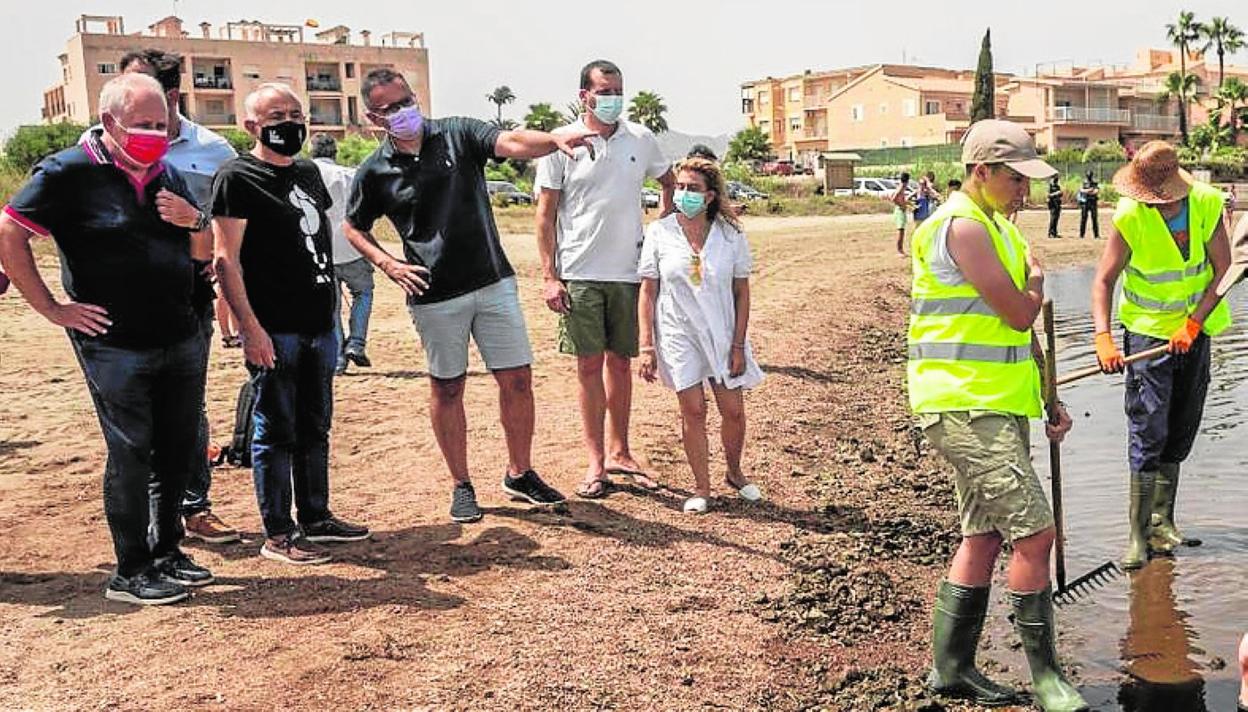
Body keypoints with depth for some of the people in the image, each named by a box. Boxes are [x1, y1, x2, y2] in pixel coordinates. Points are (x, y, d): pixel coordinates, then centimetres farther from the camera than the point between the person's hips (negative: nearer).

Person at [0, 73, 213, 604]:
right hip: (114, 347, -6)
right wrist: (52, 309, -11)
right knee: (131, 455, -1)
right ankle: (131, 571, 11)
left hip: (182, 341, 7)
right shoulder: (69, 173, -7)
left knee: (179, 451, 12)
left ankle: (166, 552, 27)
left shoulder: (168, 174, 13)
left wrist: (189, 221, -2)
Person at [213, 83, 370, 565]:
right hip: (273, 329, -7)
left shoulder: (309, 173, 16)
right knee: (275, 432, 1)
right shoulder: (236, 178, -7)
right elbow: (226, 259, -13)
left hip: (319, 325, 8)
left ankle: (316, 517, 28)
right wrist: (249, 326, -19)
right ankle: (277, 534, 10)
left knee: (315, 427, 15)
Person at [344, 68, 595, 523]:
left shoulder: (458, 135, 1)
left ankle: (519, 473, 23)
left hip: (493, 281, 1)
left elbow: (512, 143, -16)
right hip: (435, 295, -1)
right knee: (447, 388, 8)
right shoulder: (375, 171, 2)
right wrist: (389, 265, -2)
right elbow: (353, 228, 16)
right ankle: (461, 485, 24)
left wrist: (555, 140, -37)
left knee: (517, 379, 4)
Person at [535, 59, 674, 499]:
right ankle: (595, 462, 10)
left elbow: (669, 182, 24)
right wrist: (548, 276, -7)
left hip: (628, 271, 3)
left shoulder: (641, 139, 6)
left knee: (620, 361, 11)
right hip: (579, 274, -2)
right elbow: (545, 214, -1)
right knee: (589, 364, 2)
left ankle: (618, 452, 22)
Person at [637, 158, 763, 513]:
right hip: (678, 334, -1)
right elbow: (648, 292, -2)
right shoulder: (659, 233, -5)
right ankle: (702, 487, 15)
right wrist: (646, 347, -5)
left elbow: (742, 292, 1)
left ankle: (734, 473, 32)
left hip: (722, 334, 1)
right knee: (693, 410, -1)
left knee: (733, 410, 5)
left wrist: (738, 345, -3)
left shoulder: (731, 234, -3)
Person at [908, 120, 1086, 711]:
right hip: (965, 406, -10)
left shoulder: (998, 227, 18)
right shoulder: (962, 226, -14)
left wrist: (1048, 399, 16)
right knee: (1034, 531, -10)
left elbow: (1021, 329, 22)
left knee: (984, 536, 13)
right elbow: (1020, 313, -17)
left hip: (997, 406, 10)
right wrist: (1036, 278, 5)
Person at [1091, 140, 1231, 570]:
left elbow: (1223, 271, -7)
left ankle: (1161, 519, 25)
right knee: (1148, 432, -9)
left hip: (1195, 330, 4)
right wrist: (1103, 337, -28)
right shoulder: (1130, 217, -19)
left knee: (1181, 430, 11)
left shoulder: (1207, 204, -12)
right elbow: (1104, 279, -15)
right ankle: (1138, 533, -2)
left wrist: (1192, 325, -14)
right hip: (1147, 330, -4)